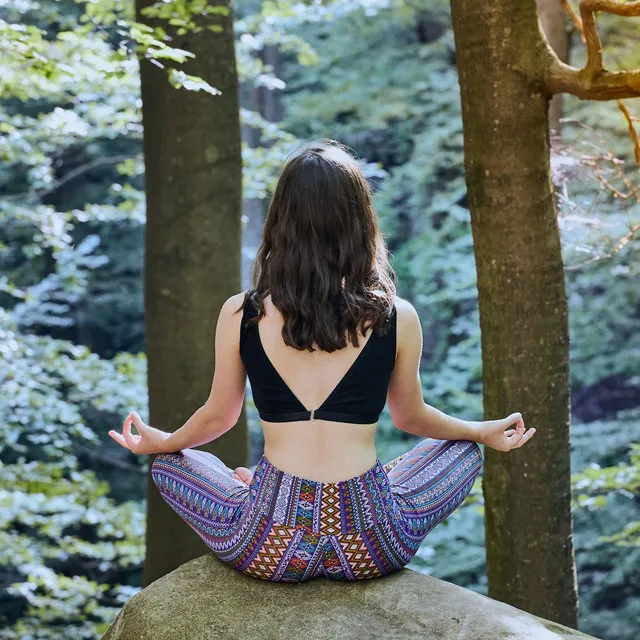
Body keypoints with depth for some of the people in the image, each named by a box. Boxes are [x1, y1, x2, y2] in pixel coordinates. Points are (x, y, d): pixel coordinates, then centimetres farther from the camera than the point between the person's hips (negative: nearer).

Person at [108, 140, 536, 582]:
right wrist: (485, 432, 34)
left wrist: (159, 442, 34)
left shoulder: (240, 316, -4)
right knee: (464, 451, 26)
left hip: (268, 547, 1)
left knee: (170, 464, 28)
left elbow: (218, 417, 11)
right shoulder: (397, 318, -4)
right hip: (372, 548, -1)